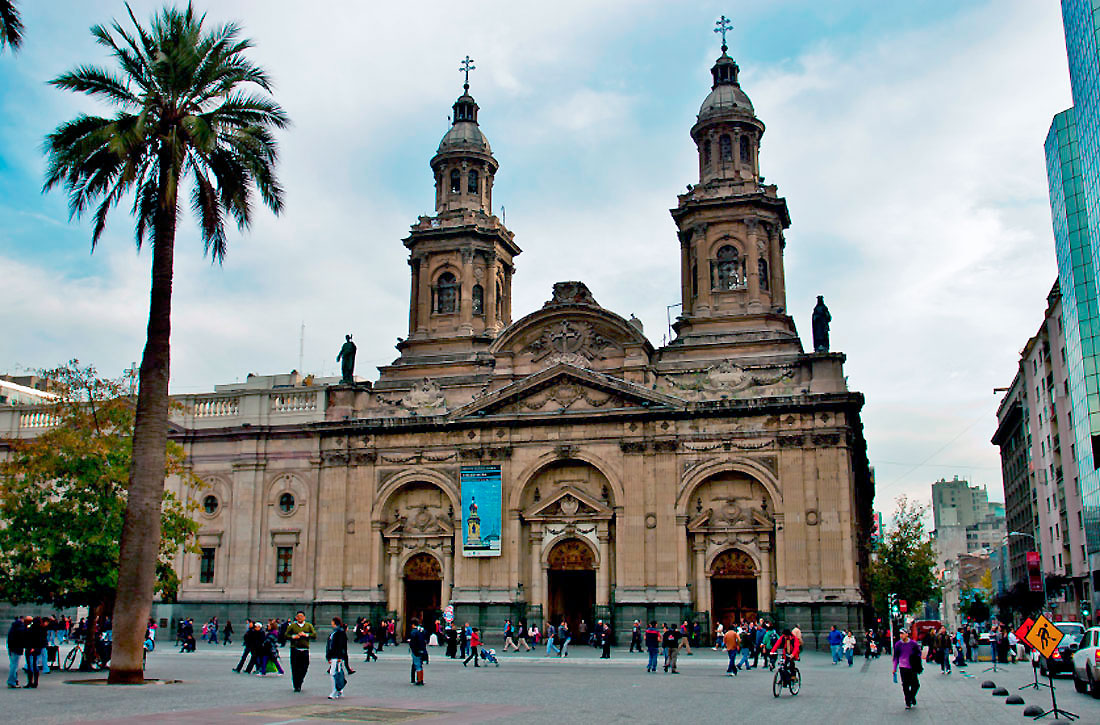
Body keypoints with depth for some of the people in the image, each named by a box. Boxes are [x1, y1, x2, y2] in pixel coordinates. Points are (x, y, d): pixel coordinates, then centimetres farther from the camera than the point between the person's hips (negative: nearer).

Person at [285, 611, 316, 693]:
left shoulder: (309, 626, 11)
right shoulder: (292, 626, 8)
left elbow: (314, 635, 3)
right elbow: (286, 636, 4)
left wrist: (306, 635, -10)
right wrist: (294, 637, -11)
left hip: (305, 650, 1)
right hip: (295, 650, -1)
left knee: (304, 668, -1)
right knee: (295, 669, -3)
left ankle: (299, 683, 21)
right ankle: (296, 686, 7)